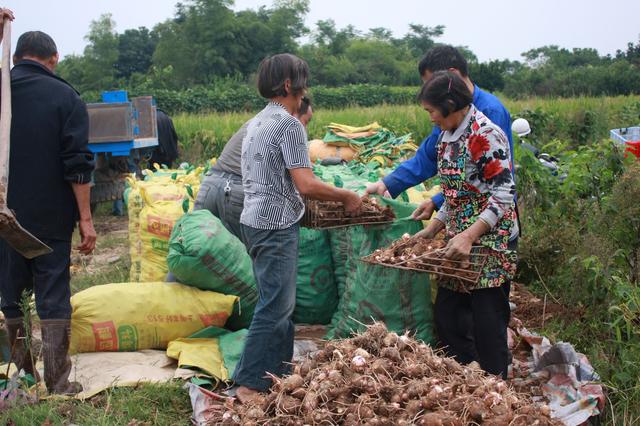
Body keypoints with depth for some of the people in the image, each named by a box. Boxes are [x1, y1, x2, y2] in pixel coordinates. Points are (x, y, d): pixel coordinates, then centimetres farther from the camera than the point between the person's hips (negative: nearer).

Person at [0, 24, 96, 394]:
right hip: (51, 217, -3)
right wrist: (86, 218, -9)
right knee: (53, 295, 3)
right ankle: (58, 382, 4)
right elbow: (77, 165, -11)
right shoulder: (66, 97, -7)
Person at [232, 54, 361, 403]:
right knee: (275, 306, -4)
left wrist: (298, 198, 25)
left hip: (254, 221, 10)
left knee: (279, 302, 17)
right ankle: (248, 385, -1)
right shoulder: (289, 125, -14)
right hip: (276, 226, -9)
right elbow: (307, 185, -20)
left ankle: (280, 371, 25)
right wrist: (347, 196, -8)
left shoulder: (256, 123, 14)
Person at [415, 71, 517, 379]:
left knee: (487, 327, 0)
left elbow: (504, 194, -19)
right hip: (458, 241, 9)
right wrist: (431, 230, 16)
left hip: (489, 242, -9)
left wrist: (469, 236, -26)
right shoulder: (447, 137, 11)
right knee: (446, 317, 13)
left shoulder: (486, 135, -16)